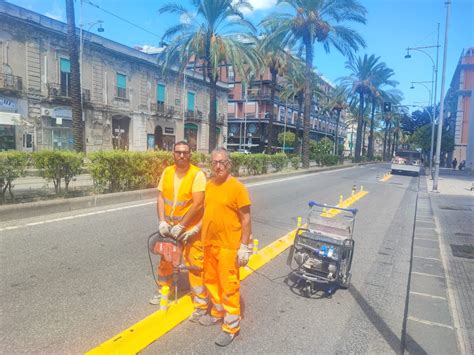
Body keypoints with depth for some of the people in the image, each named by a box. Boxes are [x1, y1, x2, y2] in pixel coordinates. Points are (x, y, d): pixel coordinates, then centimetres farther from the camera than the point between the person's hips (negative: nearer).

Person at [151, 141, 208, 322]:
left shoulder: (197, 174, -17)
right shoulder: (167, 172, 1)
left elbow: (198, 204, -22)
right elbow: (161, 198, 2)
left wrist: (181, 226, -22)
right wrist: (162, 221, -9)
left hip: (190, 227, -6)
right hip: (170, 226, 6)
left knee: (195, 265, -2)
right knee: (165, 259, 21)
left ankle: (201, 304, 11)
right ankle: (162, 289, 45)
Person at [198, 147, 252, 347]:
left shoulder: (237, 187, -15)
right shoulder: (209, 185, 5)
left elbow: (246, 218, -14)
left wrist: (244, 246, -16)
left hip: (228, 246, -7)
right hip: (209, 243, 7)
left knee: (229, 285, 3)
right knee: (211, 280, 20)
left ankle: (231, 326, 19)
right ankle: (218, 313, 41)